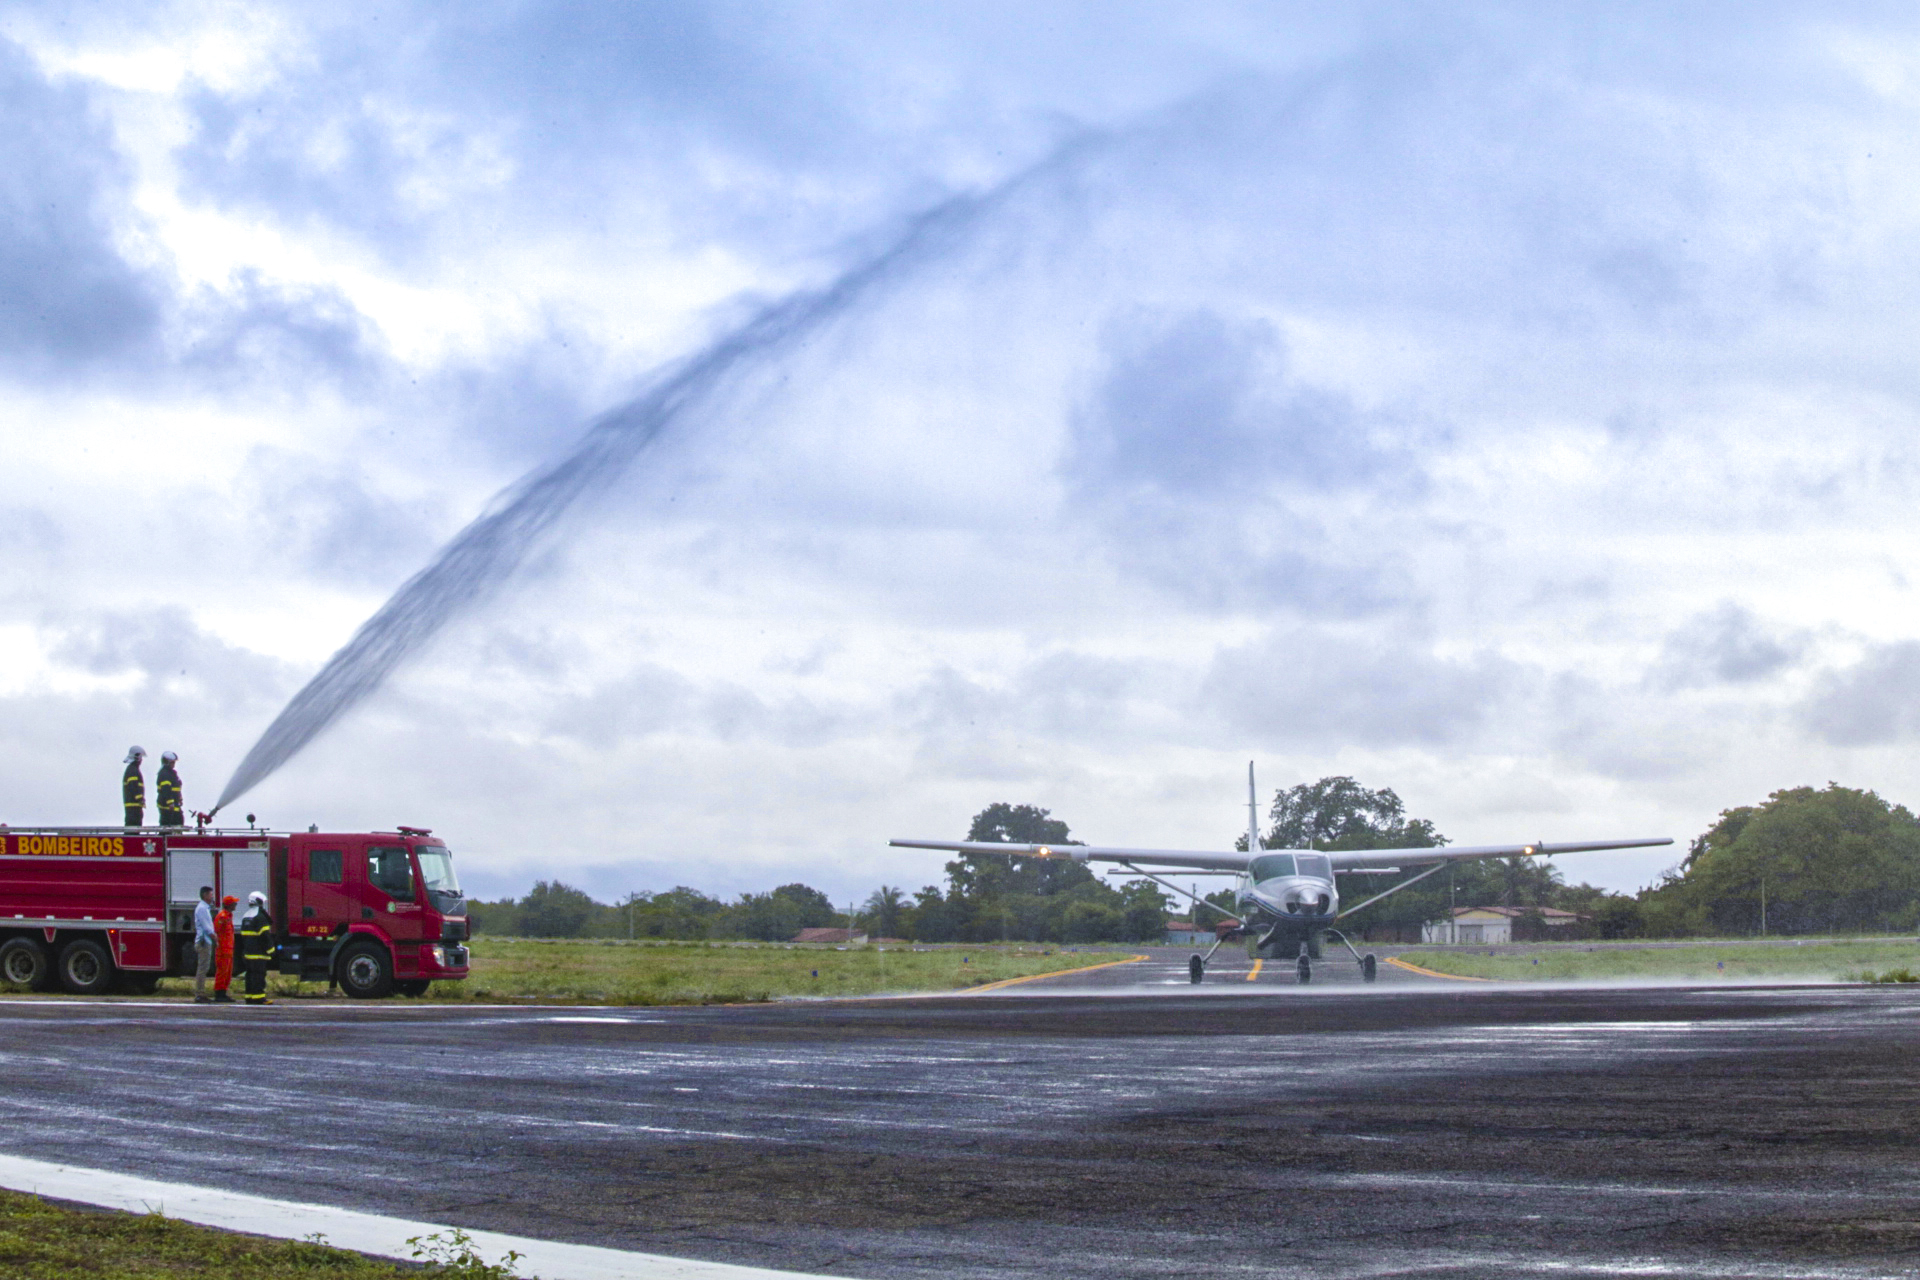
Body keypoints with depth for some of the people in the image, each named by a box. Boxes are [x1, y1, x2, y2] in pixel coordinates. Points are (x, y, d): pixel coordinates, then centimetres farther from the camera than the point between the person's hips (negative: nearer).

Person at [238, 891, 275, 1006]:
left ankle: (249, 996, 12)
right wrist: (270, 949, -11)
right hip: (258, 953, -9)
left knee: (250, 974, 11)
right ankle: (258, 996, -13)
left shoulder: (246, 917, 16)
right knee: (259, 974, -9)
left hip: (248, 952, 9)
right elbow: (265, 935, -15)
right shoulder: (260, 917, -12)